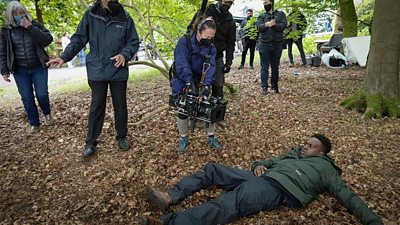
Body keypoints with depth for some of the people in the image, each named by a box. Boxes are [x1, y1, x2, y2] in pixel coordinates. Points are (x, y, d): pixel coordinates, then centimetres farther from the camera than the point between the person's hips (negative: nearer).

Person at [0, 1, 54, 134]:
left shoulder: (35, 25, 0)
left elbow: (48, 40, -15)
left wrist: (30, 28, -20)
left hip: (39, 68, -1)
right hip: (20, 71, 1)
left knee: (42, 94, -5)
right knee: (27, 99, 3)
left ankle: (47, 113, 27)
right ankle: (34, 123, 19)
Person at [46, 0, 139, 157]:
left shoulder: (125, 18, -3)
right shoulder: (91, 14, -3)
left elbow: (134, 42, 3)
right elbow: (79, 39, 3)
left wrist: (124, 54, -16)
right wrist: (64, 57, -5)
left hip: (119, 71, 1)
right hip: (97, 71, 0)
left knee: (120, 105, 12)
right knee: (96, 106, 7)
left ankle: (122, 137, 30)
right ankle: (91, 142, 21)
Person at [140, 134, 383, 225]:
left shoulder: (326, 169, 14)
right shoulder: (296, 152, 32)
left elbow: (347, 196, 10)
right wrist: (259, 164, 7)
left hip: (273, 189, -8)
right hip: (259, 176, 8)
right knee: (212, 169, 1)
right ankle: (170, 197, -5)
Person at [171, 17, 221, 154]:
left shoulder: (211, 47, -7)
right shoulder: (184, 42, -21)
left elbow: (210, 66, -17)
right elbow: (182, 65, -29)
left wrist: (206, 85, -31)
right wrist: (189, 83, -40)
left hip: (200, 82, 3)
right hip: (183, 83, -3)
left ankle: (211, 138, 17)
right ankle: (183, 139, 20)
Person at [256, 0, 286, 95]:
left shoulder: (281, 14, 9)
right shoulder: (261, 16, 10)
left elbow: (283, 25, -7)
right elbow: (259, 27, -8)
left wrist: (273, 24, -17)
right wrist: (269, 24, -22)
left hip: (277, 44, 1)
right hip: (264, 44, 0)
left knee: (275, 67, 9)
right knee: (264, 67, -1)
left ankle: (274, 86, 19)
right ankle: (264, 87, 2)